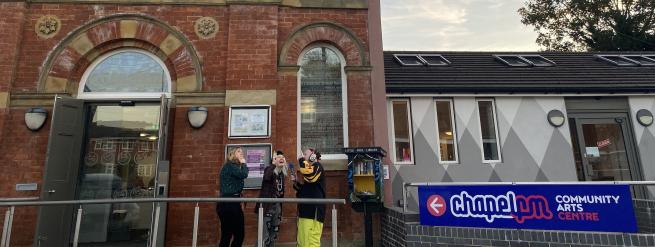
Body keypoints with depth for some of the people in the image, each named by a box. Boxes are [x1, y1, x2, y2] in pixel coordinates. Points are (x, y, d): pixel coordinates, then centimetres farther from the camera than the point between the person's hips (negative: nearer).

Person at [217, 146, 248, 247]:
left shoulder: (235, 166, 19)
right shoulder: (229, 165, -9)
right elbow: (243, 174, -24)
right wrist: (243, 163, -7)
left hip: (234, 202, 10)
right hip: (228, 203, -10)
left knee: (239, 234, 11)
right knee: (227, 234, -4)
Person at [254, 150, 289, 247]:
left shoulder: (282, 173, 8)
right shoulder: (269, 169, -11)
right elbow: (266, 177, -37)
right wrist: (273, 163, -30)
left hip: (277, 205, 7)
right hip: (266, 205, -7)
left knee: (273, 233, 16)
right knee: (264, 236, -9)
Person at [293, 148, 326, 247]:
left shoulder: (317, 166, -5)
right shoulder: (308, 169, 23)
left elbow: (309, 176, -28)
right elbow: (299, 188, 29)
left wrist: (303, 162, -13)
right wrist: (298, 182, 8)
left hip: (313, 212, -10)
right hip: (305, 211, 10)